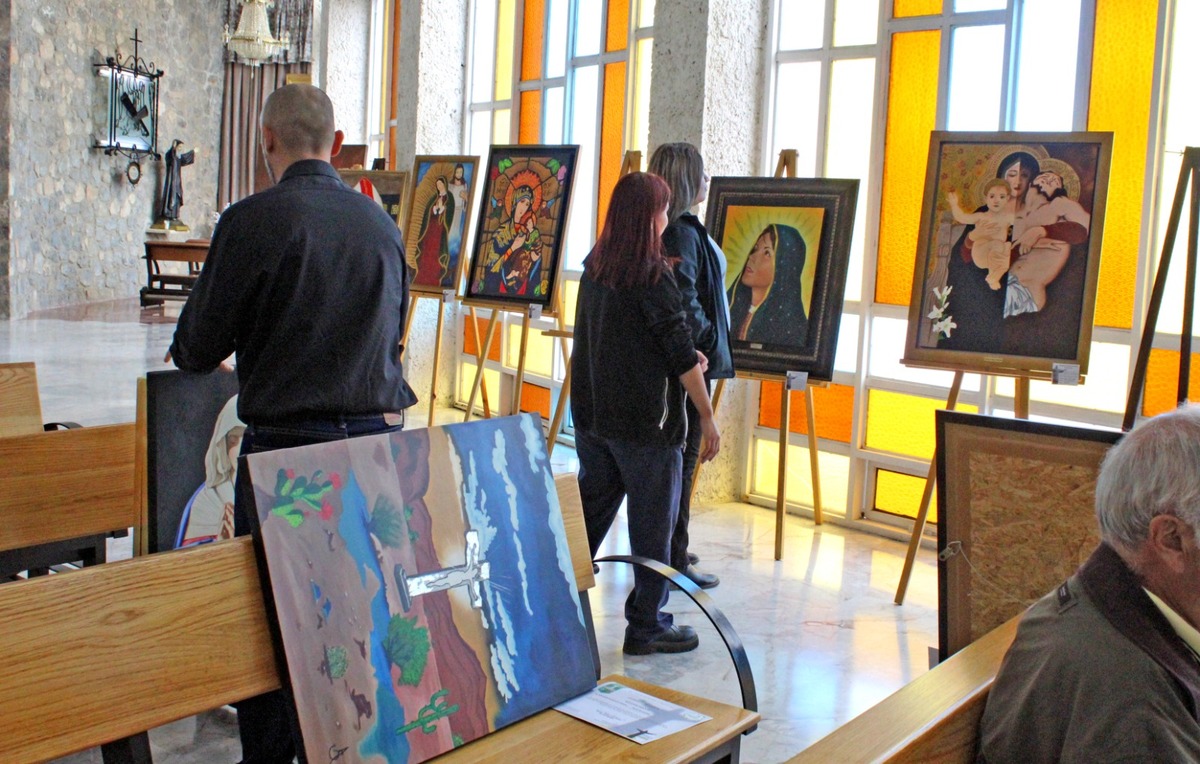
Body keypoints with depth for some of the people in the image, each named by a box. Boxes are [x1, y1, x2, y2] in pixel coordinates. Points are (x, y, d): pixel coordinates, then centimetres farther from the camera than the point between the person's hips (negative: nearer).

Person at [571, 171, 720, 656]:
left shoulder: (594, 267, 7)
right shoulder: (653, 276, -15)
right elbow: (682, 354, -15)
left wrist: (687, 357, 22)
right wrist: (707, 418, -8)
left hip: (591, 414, 7)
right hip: (644, 422, -7)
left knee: (589, 512, 17)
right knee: (652, 525, 6)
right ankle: (646, 625, 15)